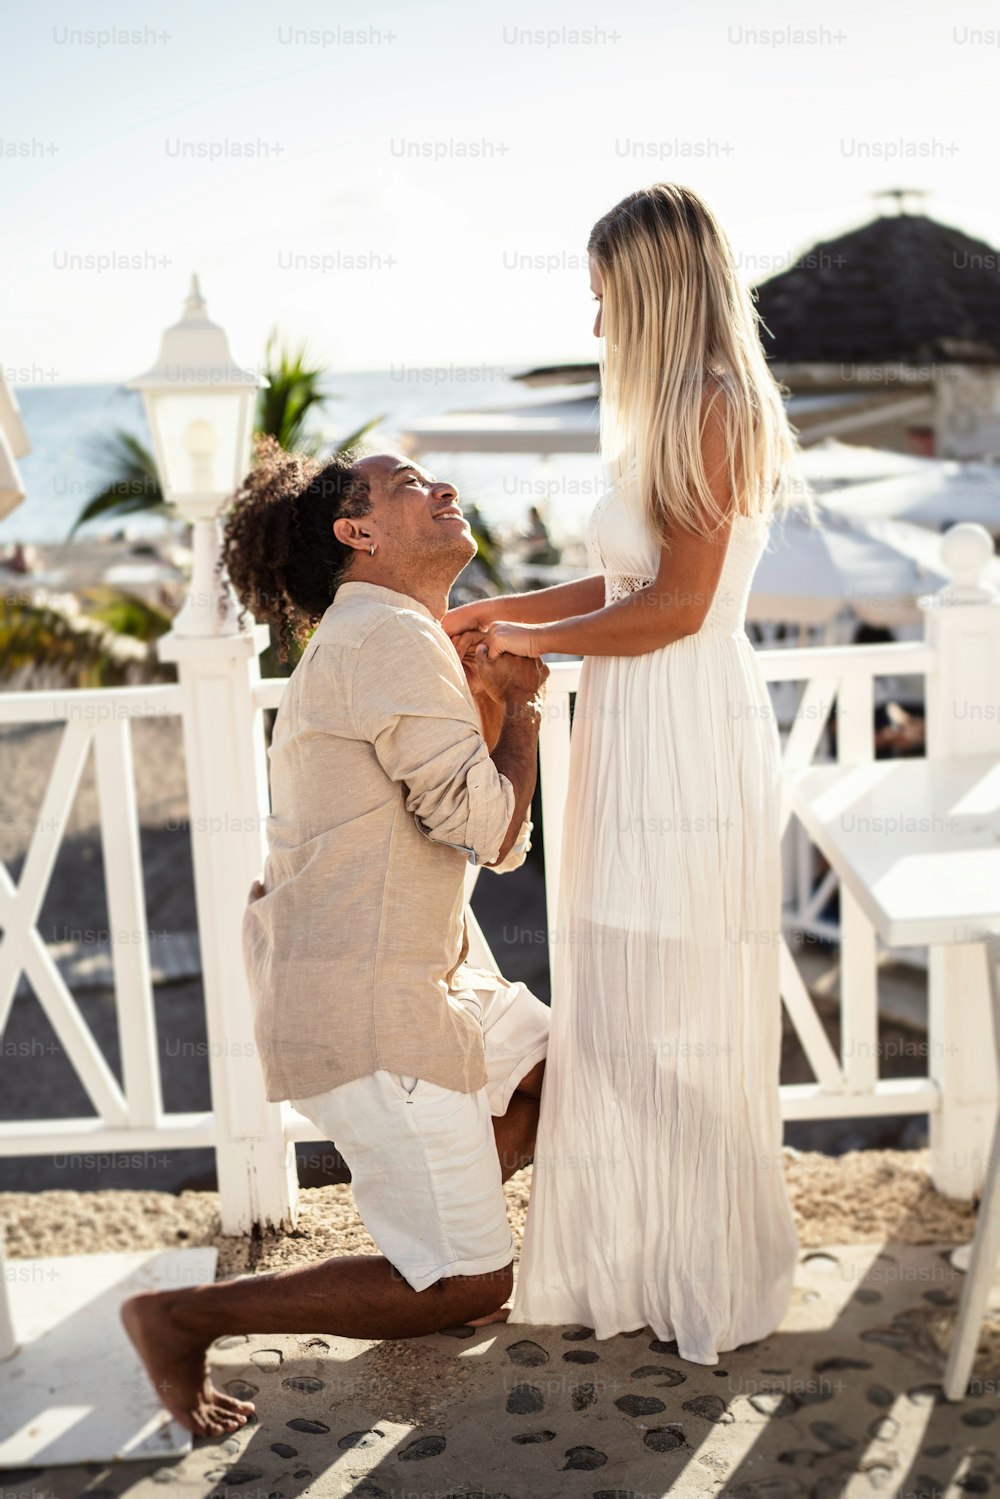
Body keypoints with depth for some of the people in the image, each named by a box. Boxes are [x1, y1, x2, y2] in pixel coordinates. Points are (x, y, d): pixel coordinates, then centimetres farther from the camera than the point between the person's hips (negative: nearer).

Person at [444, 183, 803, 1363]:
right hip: (638, 738, 9)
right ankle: (640, 1255, 30)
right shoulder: (679, 412, 15)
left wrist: (534, 641, -8)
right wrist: (498, 609, 15)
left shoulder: (713, 411, -13)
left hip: (686, 742, -9)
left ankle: (702, 1278, 20)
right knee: (623, 1009, 15)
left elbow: (677, 607, -18)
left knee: (677, 1013, 2)